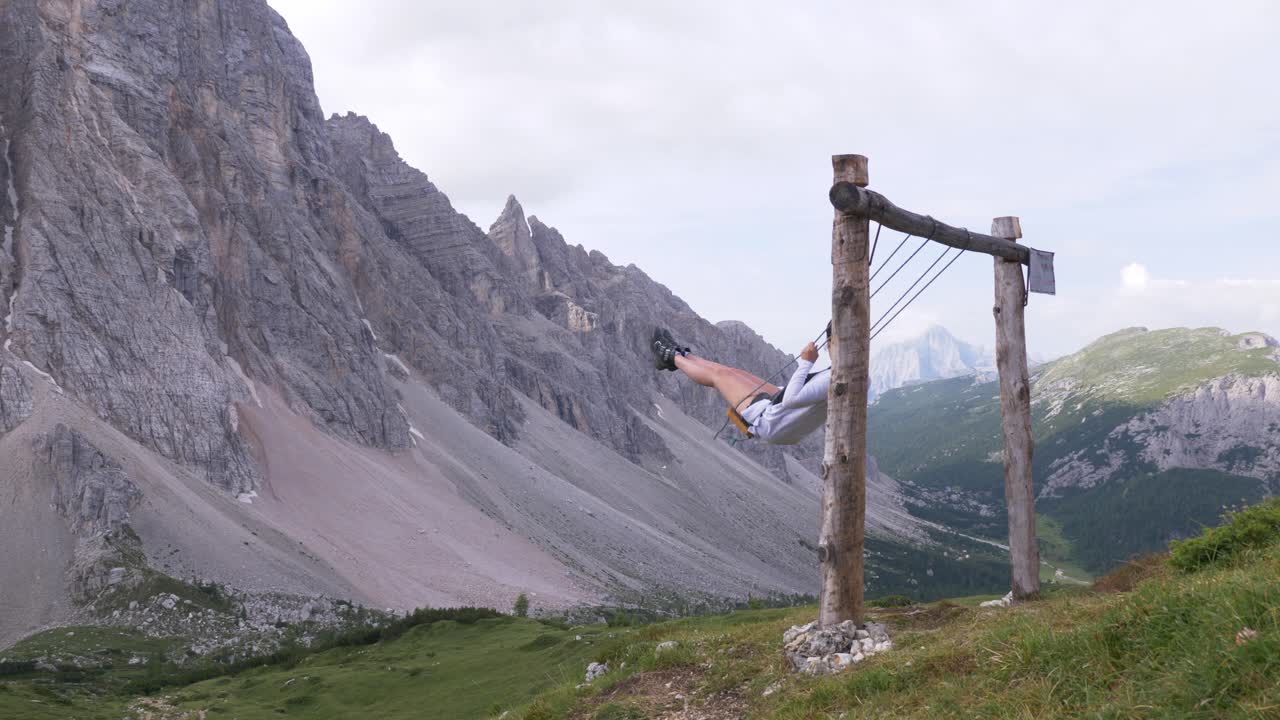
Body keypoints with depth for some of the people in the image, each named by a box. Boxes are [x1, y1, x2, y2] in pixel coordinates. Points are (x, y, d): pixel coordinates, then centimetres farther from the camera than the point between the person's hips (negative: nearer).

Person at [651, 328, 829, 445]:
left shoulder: (832, 381, -37)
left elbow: (791, 399, -37)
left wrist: (805, 362, -30)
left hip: (771, 425, -8)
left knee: (719, 373, 10)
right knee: (735, 373, 24)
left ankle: (673, 357, 37)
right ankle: (682, 355, 47)